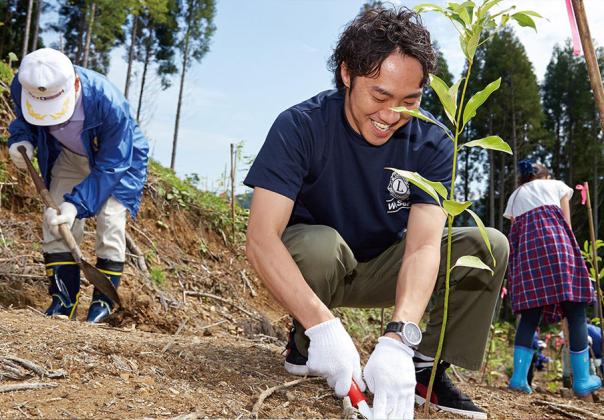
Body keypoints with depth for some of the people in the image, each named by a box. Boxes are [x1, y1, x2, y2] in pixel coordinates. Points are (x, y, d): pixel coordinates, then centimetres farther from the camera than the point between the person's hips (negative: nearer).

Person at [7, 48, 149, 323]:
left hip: (120, 158, -4)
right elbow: (23, 120, -1)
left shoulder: (108, 103, -40)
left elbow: (110, 168, -30)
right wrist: (21, 140, -23)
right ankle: (63, 301, 4)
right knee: (55, 222, -6)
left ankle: (103, 304, -3)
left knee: (110, 223, -17)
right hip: (69, 157, 5)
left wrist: (77, 204, -38)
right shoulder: (22, 86, -26)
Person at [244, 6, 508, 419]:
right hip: (306, 268, -2)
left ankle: (426, 367, -7)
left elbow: (424, 245, -27)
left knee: (488, 245, -15)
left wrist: (398, 338, -44)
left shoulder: (432, 145, -17)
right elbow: (261, 239, -32)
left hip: (382, 270, 3)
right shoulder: (300, 127, -24)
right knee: (320, 244, -37)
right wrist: (322, 325, -45)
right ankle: (304, 342, -6)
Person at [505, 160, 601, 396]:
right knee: (574, 309, -2)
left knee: (530, 313, 4)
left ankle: (519, 376, -7)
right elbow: (566, 223, 18)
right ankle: (582, 379, -4)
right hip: (552, 235, -4)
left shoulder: (514, 196, 31)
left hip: (524, 244, 4)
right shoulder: (556, 185, 25)